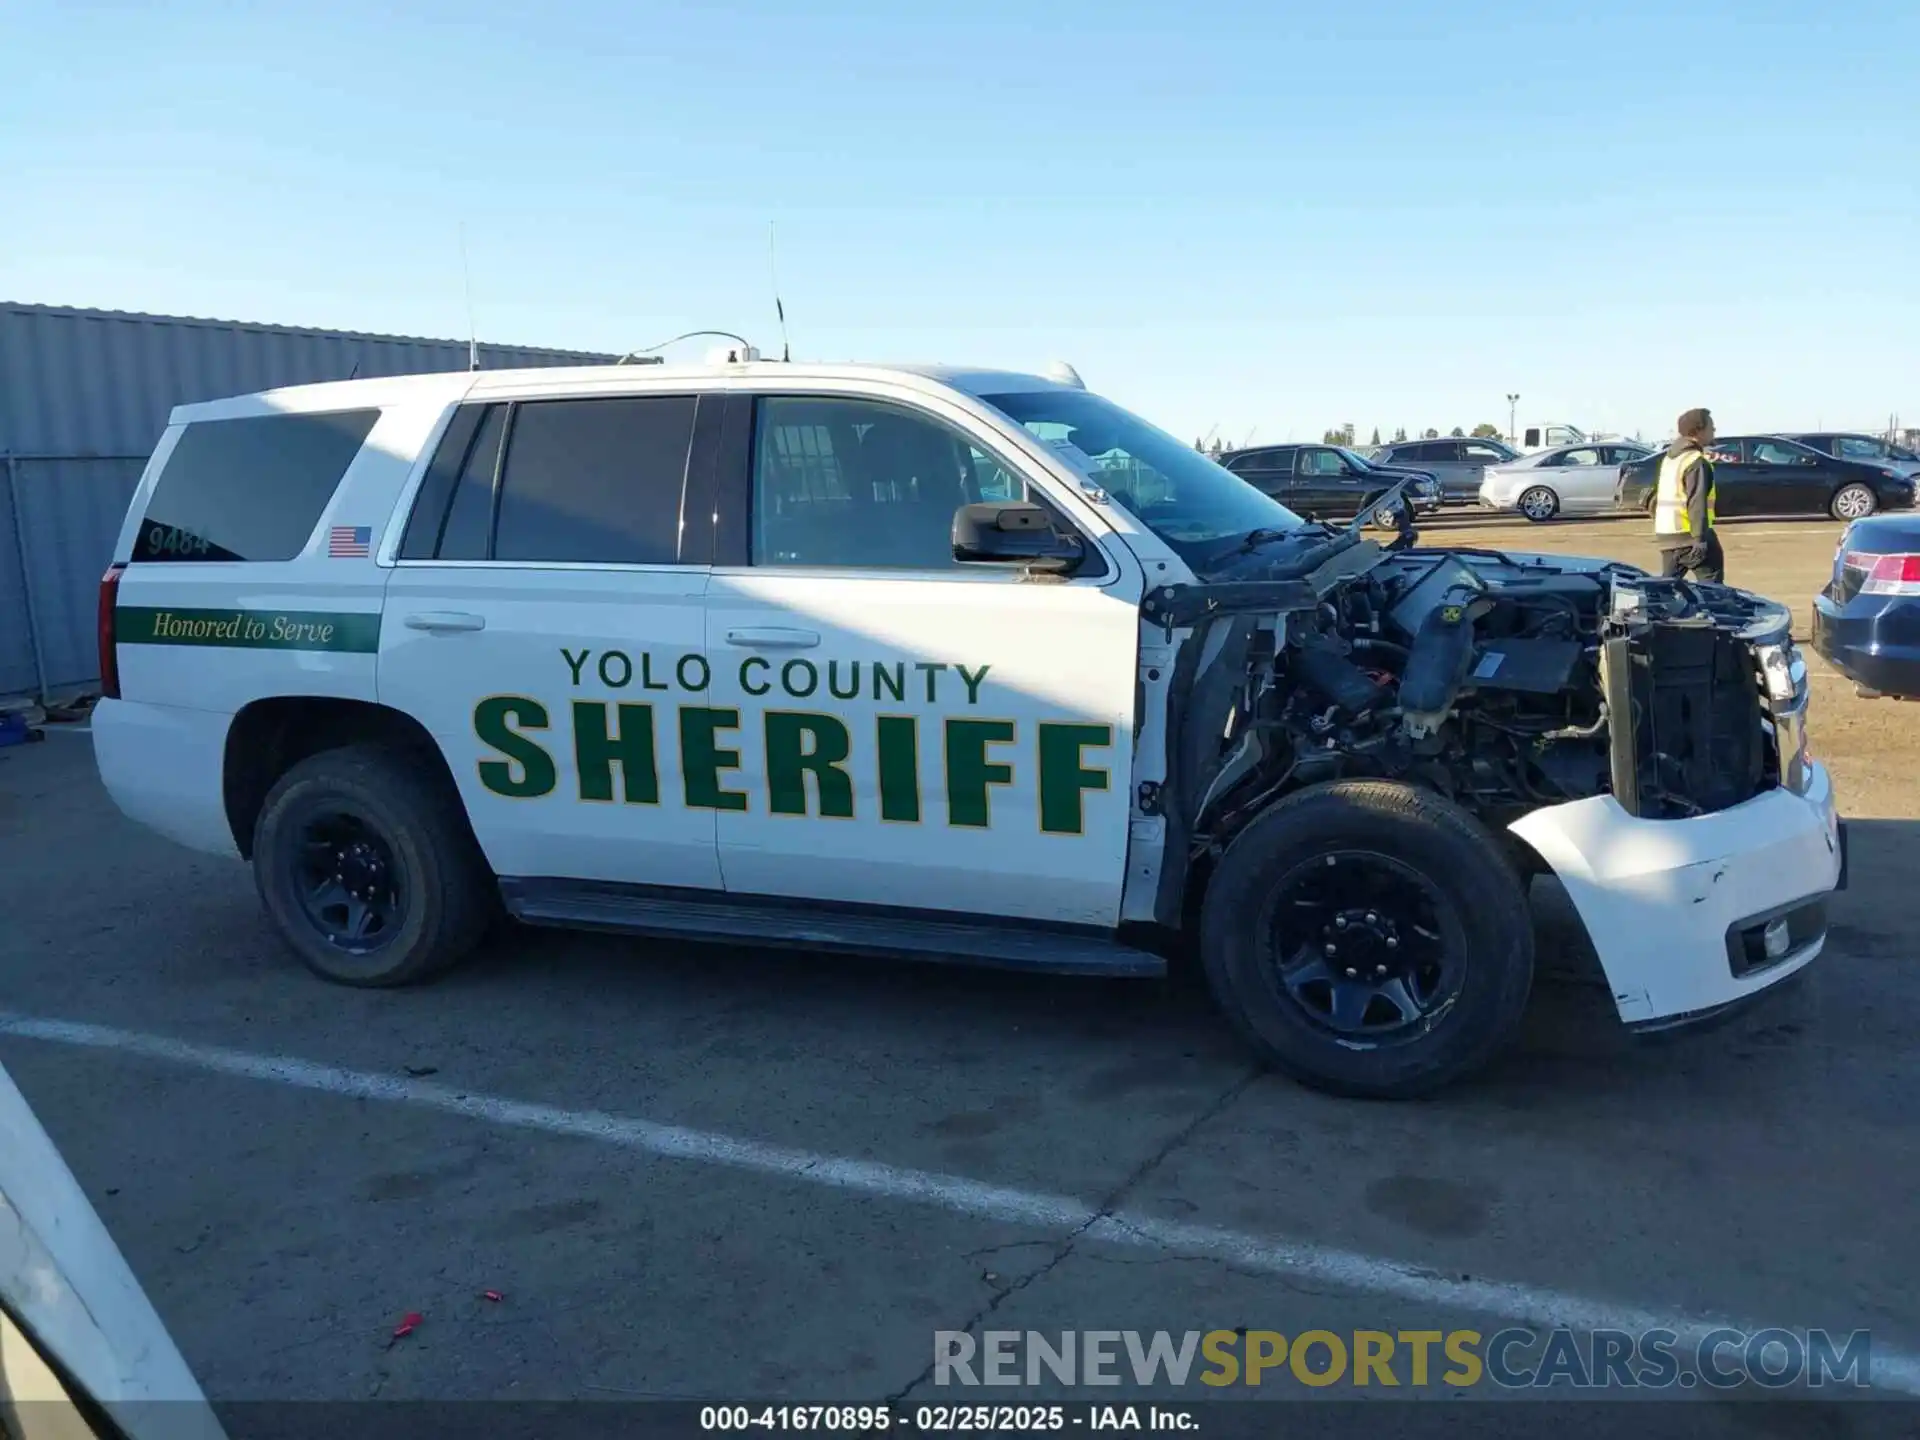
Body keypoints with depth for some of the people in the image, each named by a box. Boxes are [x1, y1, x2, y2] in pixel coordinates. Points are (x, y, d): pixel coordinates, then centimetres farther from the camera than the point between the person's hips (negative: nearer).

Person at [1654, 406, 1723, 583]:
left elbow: (1656, 497, 22)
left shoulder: (1670, 457, 17)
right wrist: (1700, 538, -25)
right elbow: (1696, 503, -22)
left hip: (1666, 534, 9)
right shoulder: (1696, 462, -13)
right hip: (1688, 535, -9)